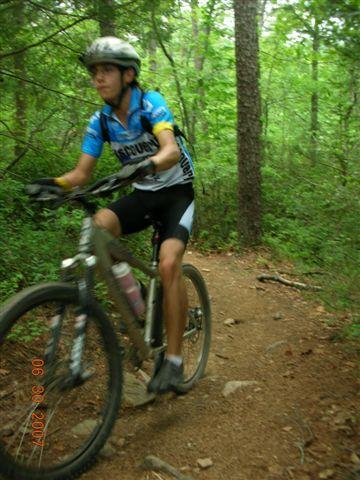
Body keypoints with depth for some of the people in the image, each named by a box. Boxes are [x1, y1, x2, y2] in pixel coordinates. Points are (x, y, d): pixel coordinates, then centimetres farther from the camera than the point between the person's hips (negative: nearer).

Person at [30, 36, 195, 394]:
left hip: (177, 191, -4)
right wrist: (56, 183, -27)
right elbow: (82, 172, -6)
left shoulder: (151, 103, -17)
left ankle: (173, 359, -12)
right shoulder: (100, 121, -4)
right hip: (143, 194, 4)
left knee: (168, 264, -25)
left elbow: (171, 150, -34)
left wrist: (146, 165, -55)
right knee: (98, 226, -25)